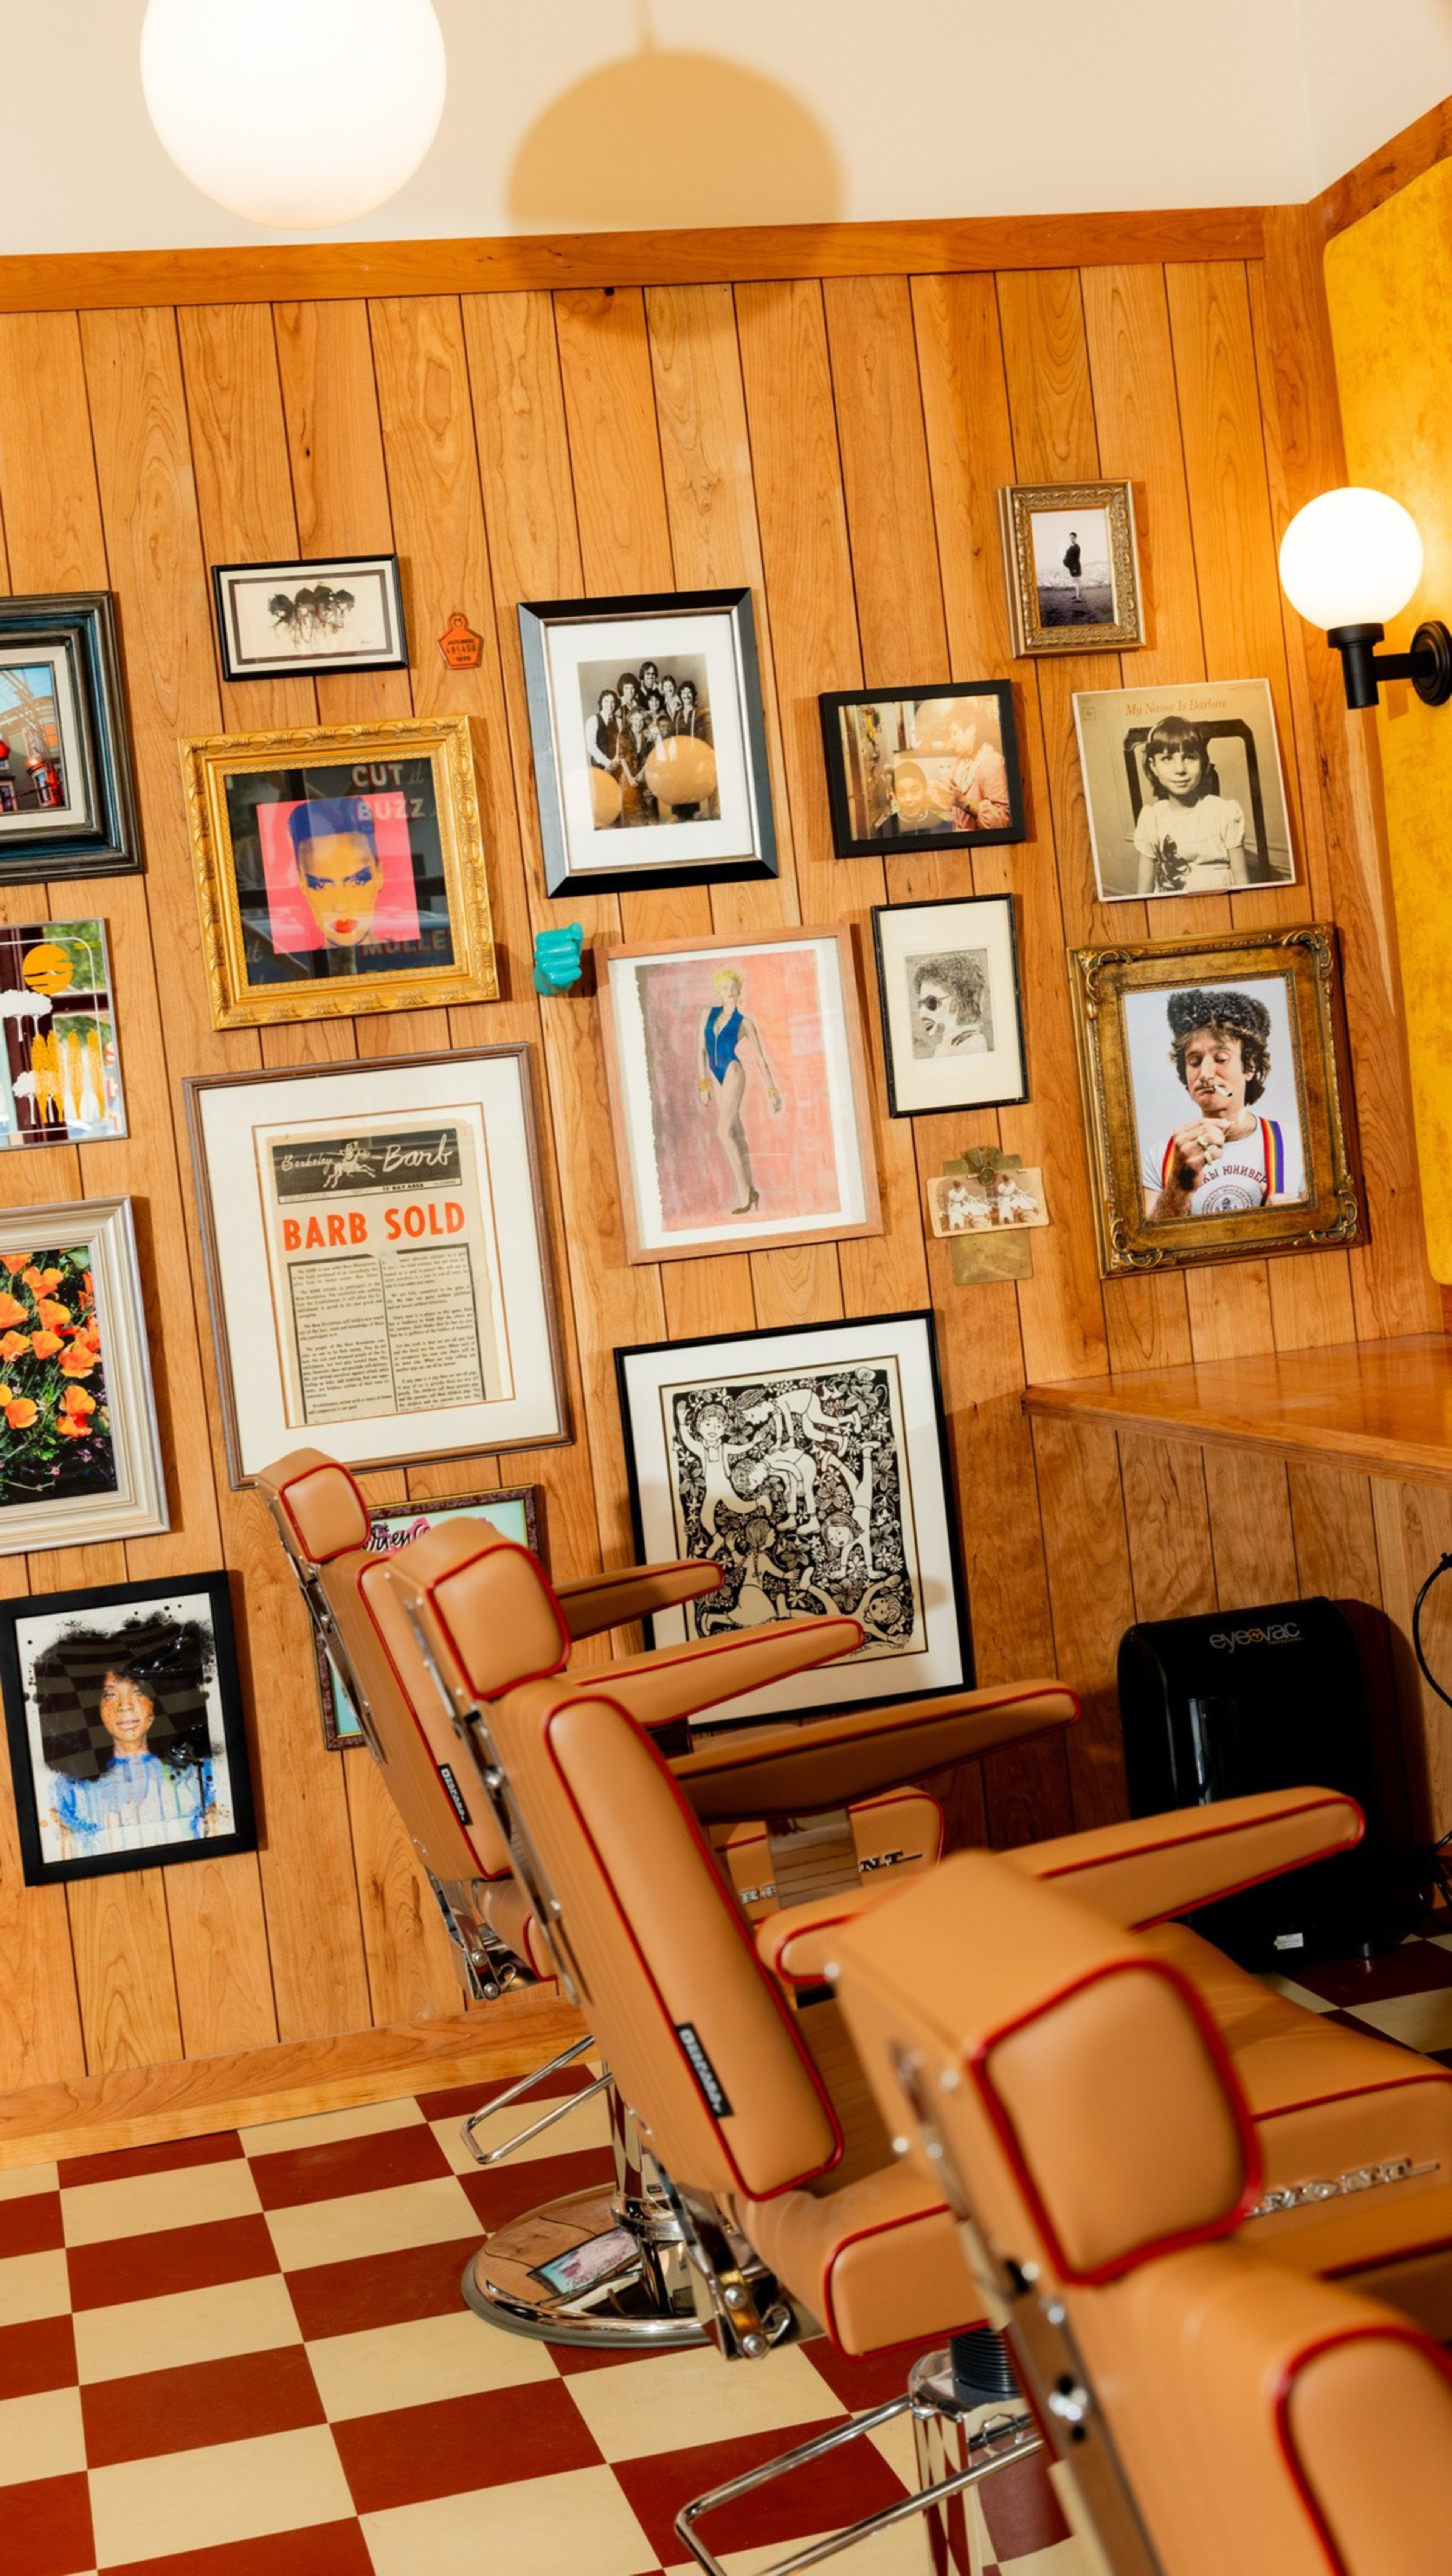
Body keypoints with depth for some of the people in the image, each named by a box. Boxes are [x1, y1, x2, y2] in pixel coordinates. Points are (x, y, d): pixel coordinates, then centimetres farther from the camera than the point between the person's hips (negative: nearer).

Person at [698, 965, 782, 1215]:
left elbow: (761, 1059, 1)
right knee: (736, 1134, 10)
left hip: (733, 1073, -5)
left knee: (724, 1133, -17)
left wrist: (772, 1091, -1)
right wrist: (704, 1083, 3)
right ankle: (750, 1190, 17)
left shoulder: (745, 1023, 0)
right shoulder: (708, 1014, 10)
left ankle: (745, 1194, -15)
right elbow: (701, 1049, 9)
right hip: (716, 1077, 5)